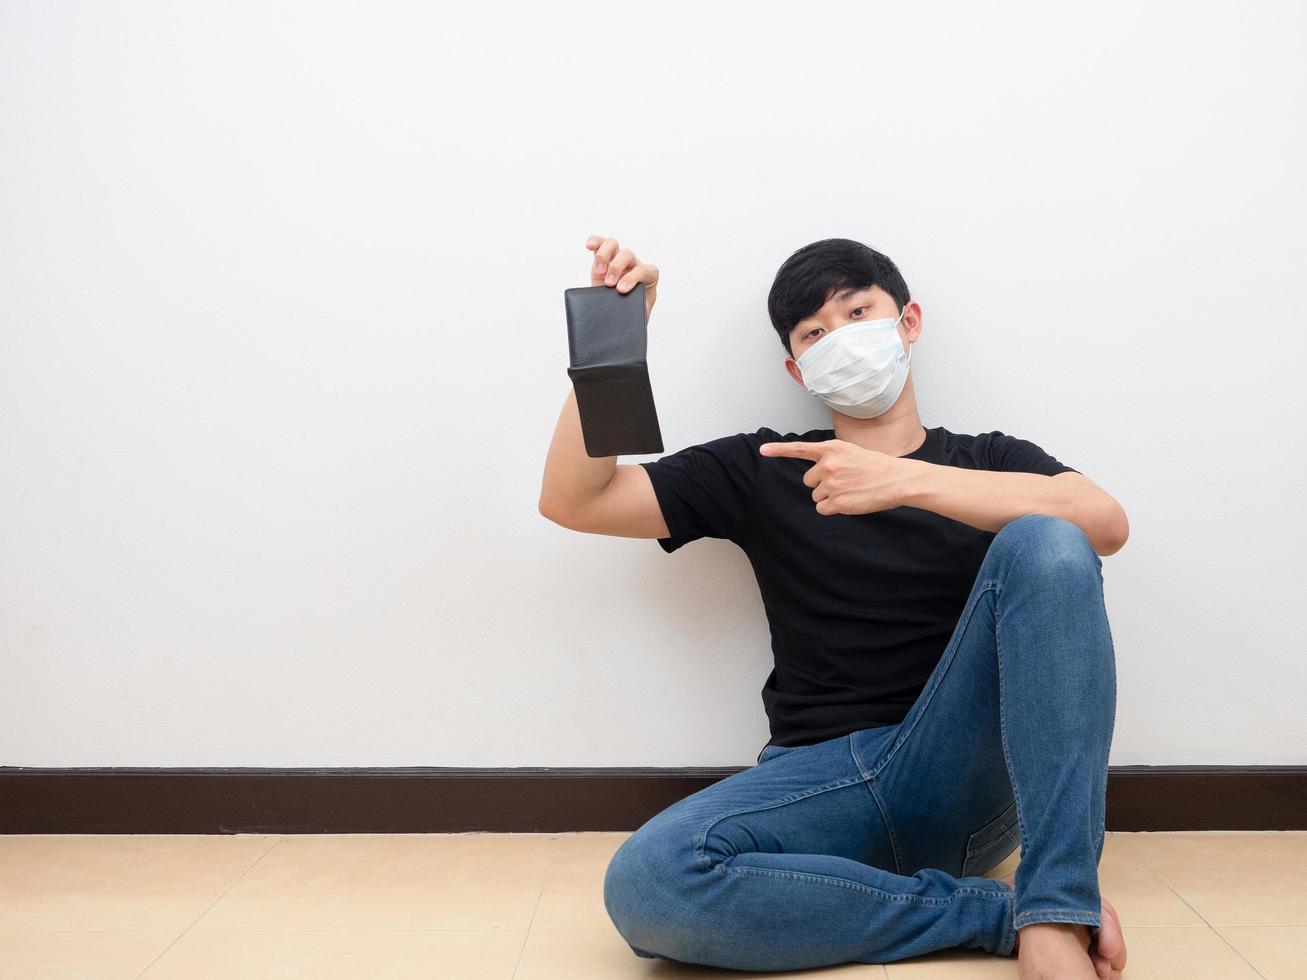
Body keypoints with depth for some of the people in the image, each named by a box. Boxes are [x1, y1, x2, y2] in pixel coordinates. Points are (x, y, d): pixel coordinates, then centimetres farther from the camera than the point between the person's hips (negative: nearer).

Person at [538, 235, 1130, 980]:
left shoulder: (990, 462, 15)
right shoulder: (764, 470, 16)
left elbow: (1106, 522, -9)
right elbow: (573, 501, 9)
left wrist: (909, 481, -19)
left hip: (965, 773, 0)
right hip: (824, 778, 1)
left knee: (1044, 545, -24)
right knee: (645, 884, -31)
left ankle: (1055, 917, -27)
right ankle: (1003, 913, -19)